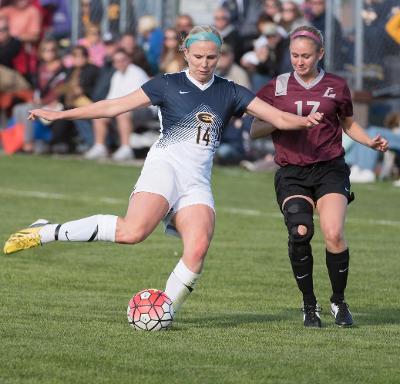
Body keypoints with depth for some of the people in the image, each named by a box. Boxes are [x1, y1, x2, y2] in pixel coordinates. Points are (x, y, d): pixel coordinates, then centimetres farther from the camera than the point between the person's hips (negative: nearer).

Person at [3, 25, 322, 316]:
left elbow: (277, 117, 8)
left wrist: (304, 121, -15)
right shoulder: (168, 85, 5)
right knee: (133, 231, -29)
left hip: (198, 182, 4)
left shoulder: (229, 93, 12)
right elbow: (115, 106, 3)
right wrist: (60, 115, -1)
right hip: (164, 168, -4)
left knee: (198, 246, -24)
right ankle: (43, 233, -18)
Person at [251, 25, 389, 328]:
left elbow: (349, 124, 21)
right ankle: (309, 305, -3)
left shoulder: (336, 86, 7)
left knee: (334, 234, -20)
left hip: (330, 169, 0)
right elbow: (255, 130, 7)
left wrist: (370, 141, 3)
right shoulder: (277, 87, 7)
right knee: (300, 233, -22)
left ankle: (339, 301, 3)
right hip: (292, 174, 0)